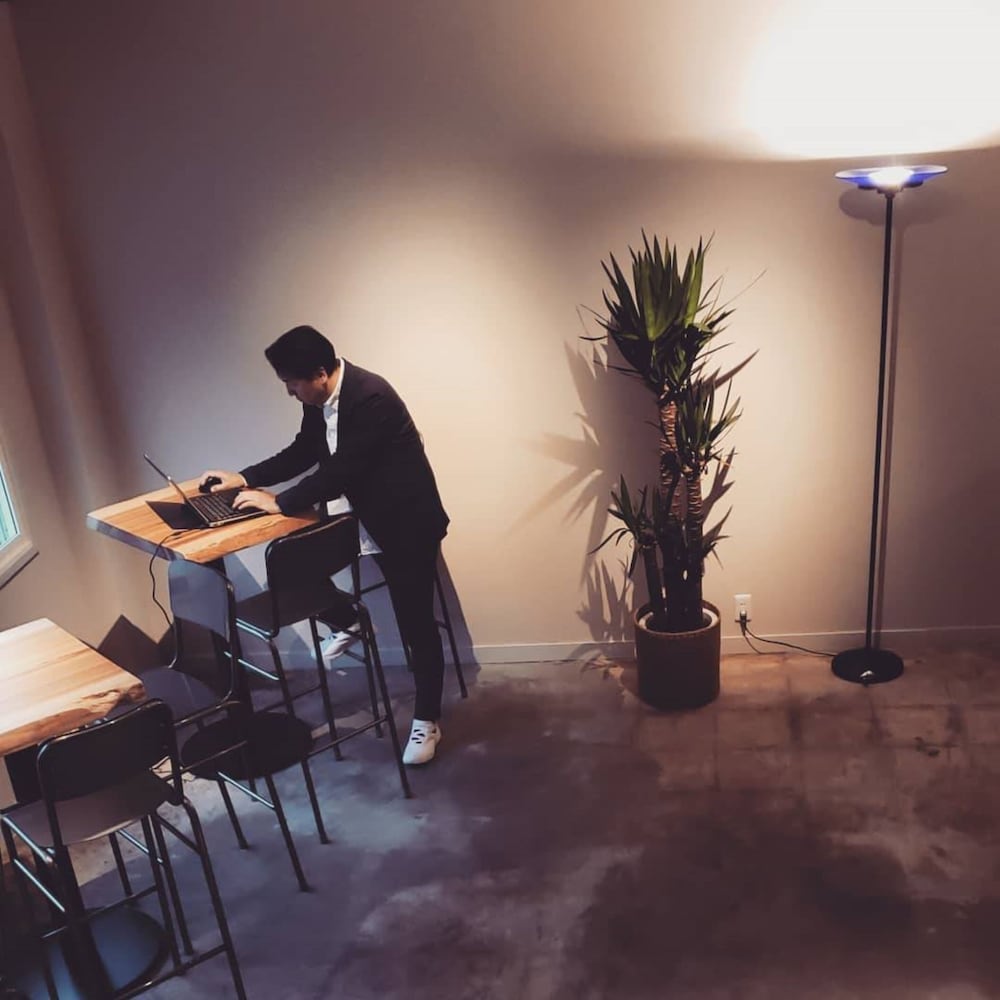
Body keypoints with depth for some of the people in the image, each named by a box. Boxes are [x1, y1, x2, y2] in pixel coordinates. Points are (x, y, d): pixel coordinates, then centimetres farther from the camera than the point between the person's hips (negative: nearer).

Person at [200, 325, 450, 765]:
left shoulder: (370, 396, -28)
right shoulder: (319, 398, -2)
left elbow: (342, 471, -30)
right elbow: (303, 452, 11)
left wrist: (278, 502, -23)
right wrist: (245, 478, 3)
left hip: (406, 522, -8)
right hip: (361, 514, 8)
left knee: (415, 623, 0)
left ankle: (426, 721, 15)